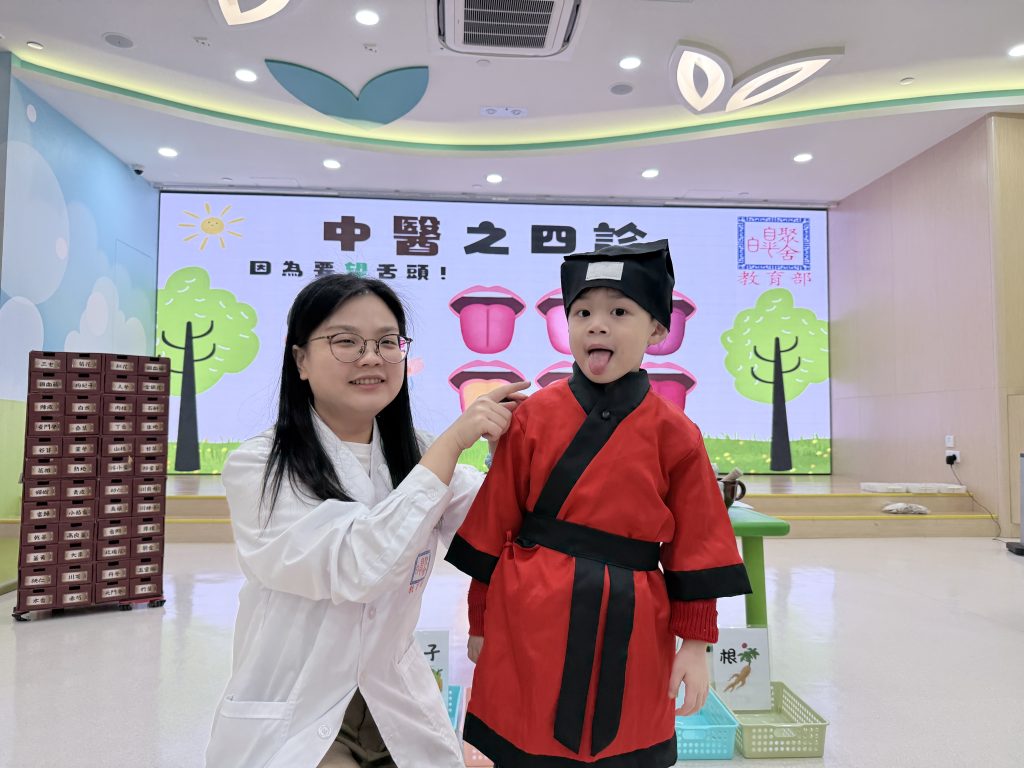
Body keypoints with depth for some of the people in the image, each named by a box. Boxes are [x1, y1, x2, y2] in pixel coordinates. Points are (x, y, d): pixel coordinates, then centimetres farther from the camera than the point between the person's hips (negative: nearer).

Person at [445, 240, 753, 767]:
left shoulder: (675, 435, -4)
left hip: (630, 634, 1)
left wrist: (696, 643, 3)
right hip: (531, 625, 0)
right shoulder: (533, 417, -5)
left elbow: (695, 549, 2)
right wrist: (480, 621, 5)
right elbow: (493, 527, 1)